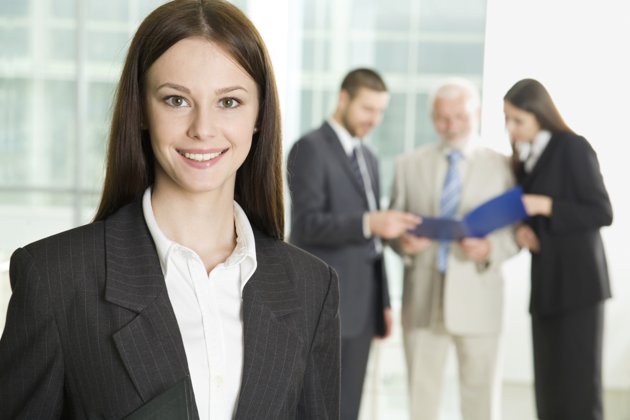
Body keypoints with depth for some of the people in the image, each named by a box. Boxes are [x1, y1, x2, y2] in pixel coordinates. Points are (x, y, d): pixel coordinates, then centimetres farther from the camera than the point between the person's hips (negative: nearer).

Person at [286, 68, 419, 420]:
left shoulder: (368, 158, 19)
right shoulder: (311, 148, -7)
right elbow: (307, 224, -17)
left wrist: (383, 301, 18)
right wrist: (369, 223, -29)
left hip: (361, 305, 8)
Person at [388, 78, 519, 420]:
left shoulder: (501, 167, 4)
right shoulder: (409, 164, 10)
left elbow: (517, 231, 2)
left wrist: (490, 248, -19)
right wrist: (403, 241, -12)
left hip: (477, 299, -2)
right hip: (422, 299, 2)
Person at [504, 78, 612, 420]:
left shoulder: (573, 148, -7)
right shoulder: (524, 158, 14)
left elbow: (602, 213, -10)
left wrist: (546, 206, -18)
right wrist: (523, 230, -4)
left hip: (578, 281, -7)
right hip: (545, 283, 7)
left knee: (578, 386, -6)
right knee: (547, 390, 8)